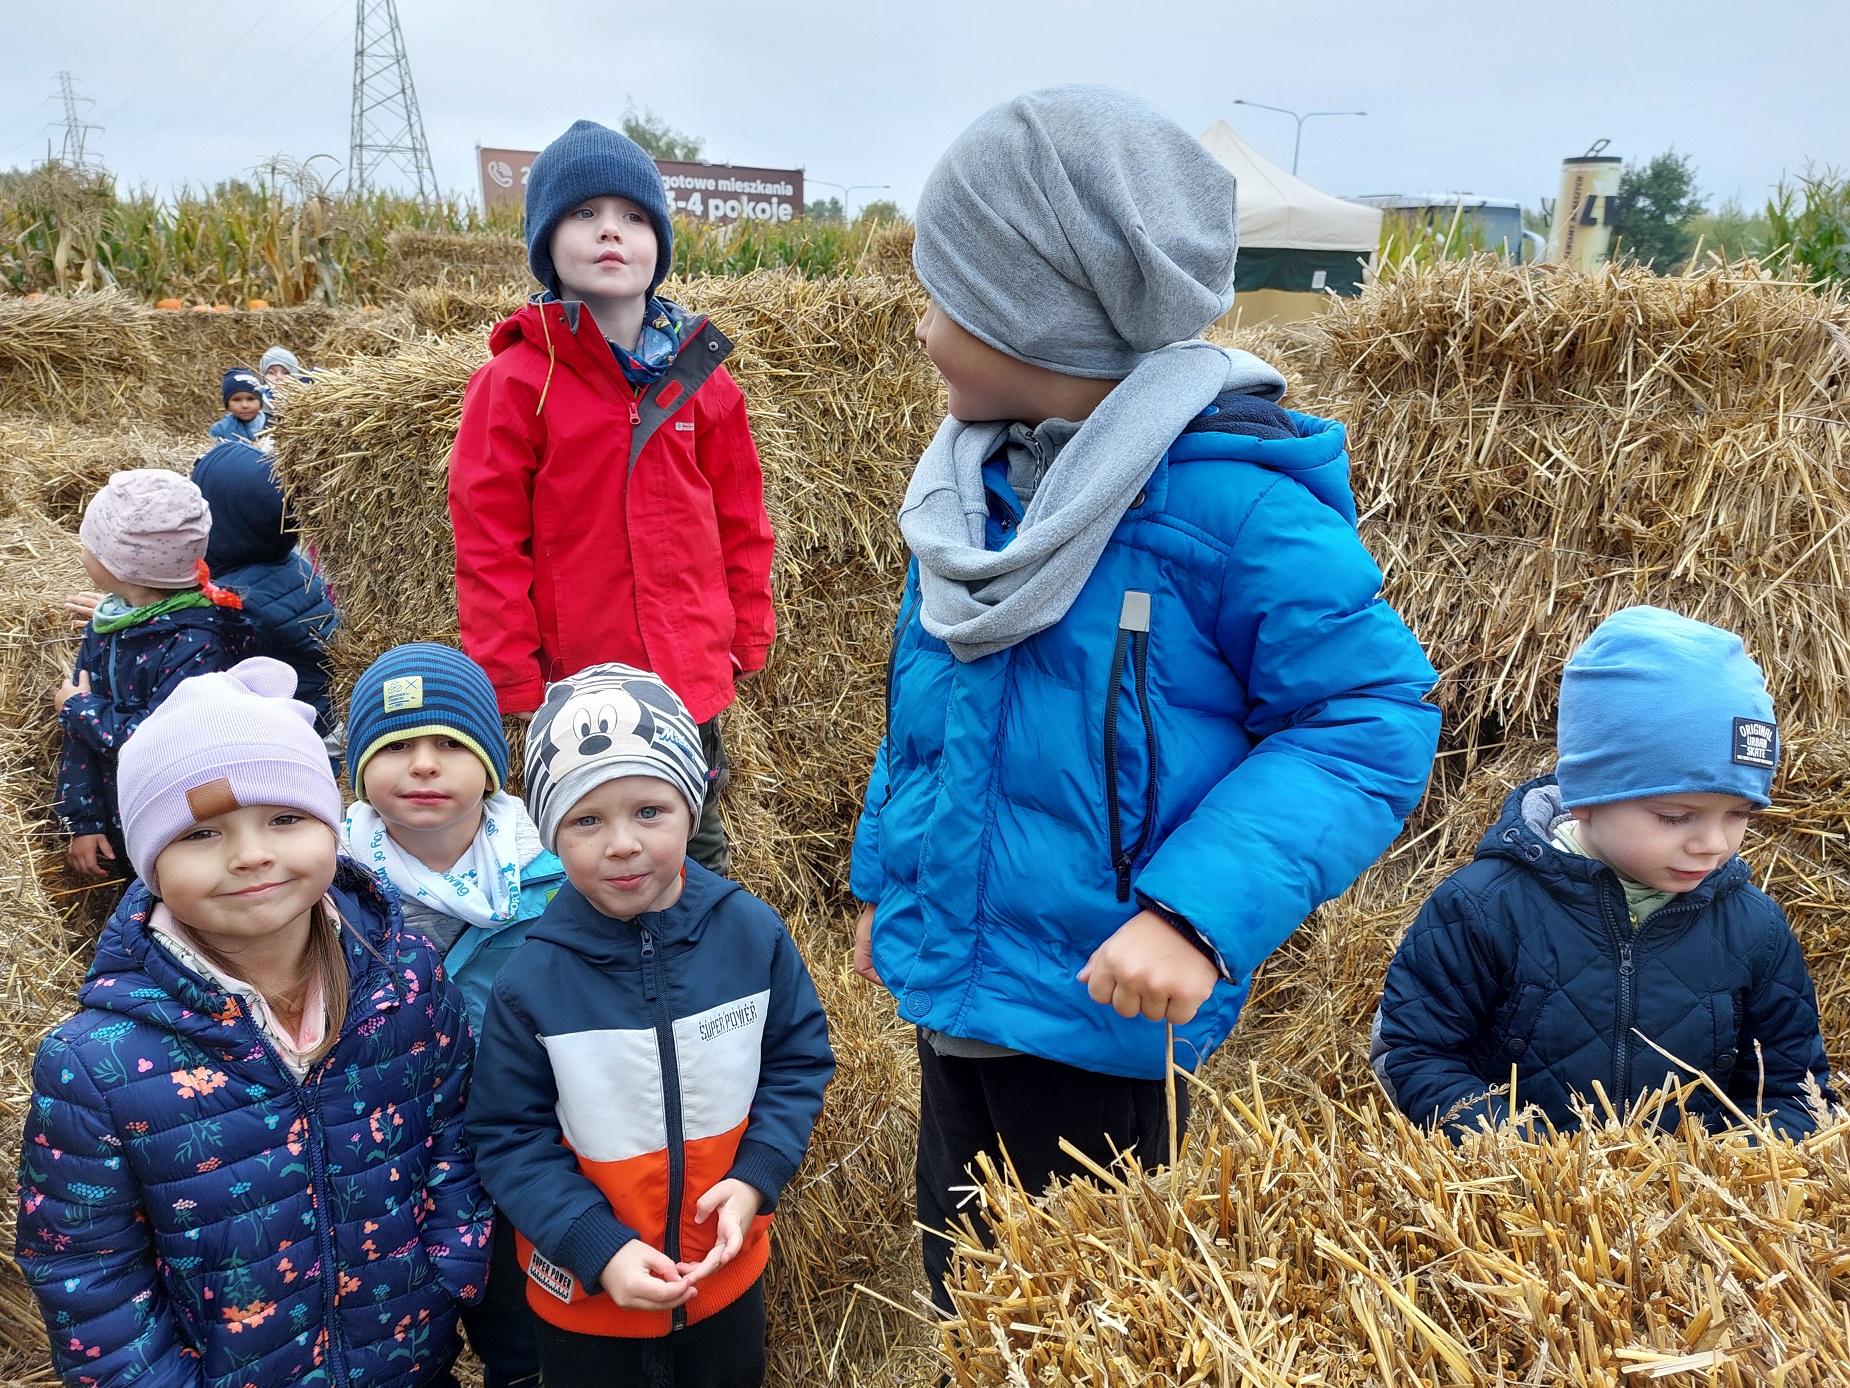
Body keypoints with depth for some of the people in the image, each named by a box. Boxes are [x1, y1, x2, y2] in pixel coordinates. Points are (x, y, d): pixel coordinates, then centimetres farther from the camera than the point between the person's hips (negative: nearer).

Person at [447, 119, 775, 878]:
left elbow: (740, 516, 10)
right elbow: (487, 541, -7)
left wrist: (747, 632, 7)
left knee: (697, 854, 18)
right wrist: (509, 676, -9)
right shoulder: (516, 382, -6)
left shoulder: (699, 374, 4)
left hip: (693, 678, 3)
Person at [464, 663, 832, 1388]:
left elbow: (799, 1060, -4)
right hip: (586, 1296, -2)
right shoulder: (529, 983, -19)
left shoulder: (753, 934, -15)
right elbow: (510, 1140, -12)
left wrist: (755, 1178, -15)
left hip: (728, 1268, 2)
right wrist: (600, 1248, -20)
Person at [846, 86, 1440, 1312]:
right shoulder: (979, 476, 1)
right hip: (950, 984, 7)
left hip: (1102, 1019, -7)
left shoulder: (1233, 496, -22)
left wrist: (1196, 917, -30)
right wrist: (885, 876, 18)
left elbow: (1375, 723, -20)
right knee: (965, 1301, 26)